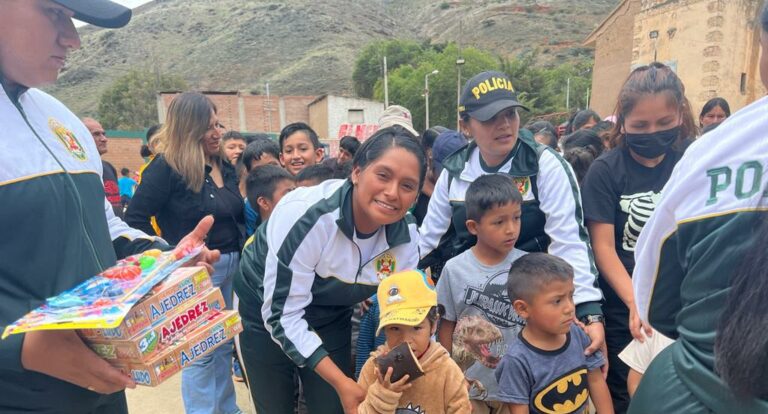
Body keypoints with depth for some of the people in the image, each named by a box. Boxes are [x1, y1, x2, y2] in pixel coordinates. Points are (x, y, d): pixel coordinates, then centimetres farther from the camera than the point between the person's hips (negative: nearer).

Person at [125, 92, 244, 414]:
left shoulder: (225, 167, 9)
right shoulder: (167, 167, -13)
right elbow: (134, 219, -13)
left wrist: (240, 252, 9)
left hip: (230, 266, 7)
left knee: (224, 344, 18)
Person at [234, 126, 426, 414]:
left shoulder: (406, 237, -18)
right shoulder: (305, 214, -34)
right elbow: (282, 315, -30)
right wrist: (342, 383, -30)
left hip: (331, 317, 4)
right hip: (265, 311, -3)